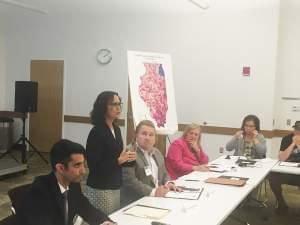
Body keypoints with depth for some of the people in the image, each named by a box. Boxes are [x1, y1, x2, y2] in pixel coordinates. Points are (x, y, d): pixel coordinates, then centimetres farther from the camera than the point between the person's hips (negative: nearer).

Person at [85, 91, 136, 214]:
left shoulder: (116, 129, 7)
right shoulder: (96, 132, -16)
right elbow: (93, 165, -18)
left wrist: (127, 159, -3)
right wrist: (119, 160, -23)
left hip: (115, 187, 8)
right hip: (99, 189, -7)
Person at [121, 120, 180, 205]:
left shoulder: (157, 153, 15)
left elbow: (164, 174, 22)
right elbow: (129, 181, -18)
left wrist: (168, 183, 1)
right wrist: (153, 192, -25)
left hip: (158, 199, 8)